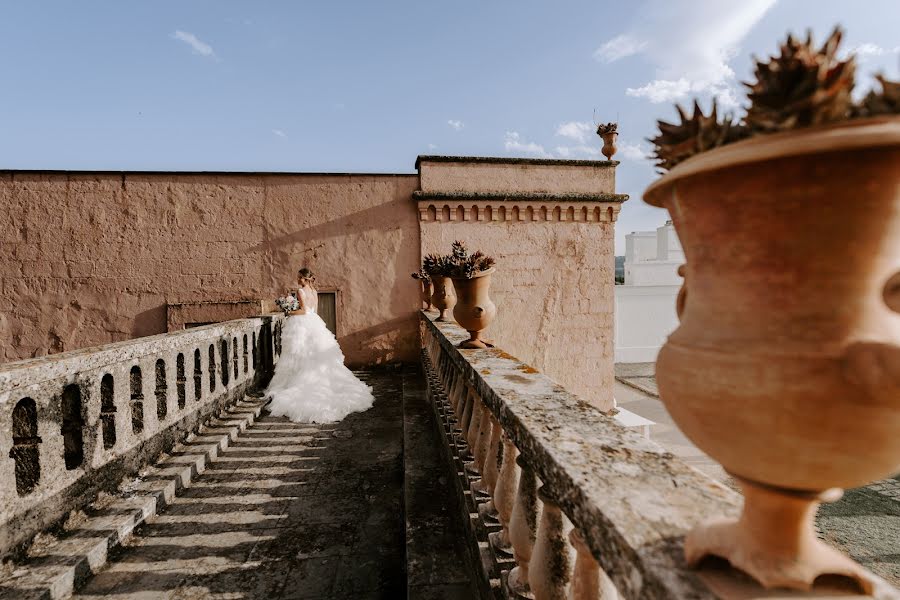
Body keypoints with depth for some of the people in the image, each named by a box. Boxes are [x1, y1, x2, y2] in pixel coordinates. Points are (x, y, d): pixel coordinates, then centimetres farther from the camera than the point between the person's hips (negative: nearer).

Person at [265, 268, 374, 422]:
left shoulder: (301, 291, -13)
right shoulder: (314, 291, 8)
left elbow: (304, 310, -19)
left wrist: (290, 313, -6)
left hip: (302, 325, -7)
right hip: (313, 323, 7)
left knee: (302, 358, -1)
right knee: (317, 357, 12)